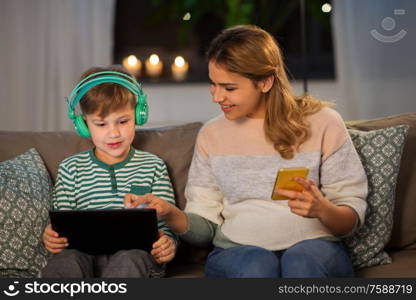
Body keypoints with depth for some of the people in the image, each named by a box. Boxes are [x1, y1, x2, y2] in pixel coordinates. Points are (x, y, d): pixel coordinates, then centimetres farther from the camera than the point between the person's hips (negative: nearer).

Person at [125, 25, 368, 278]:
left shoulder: (322, 122, 2)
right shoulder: (212, 135, 11)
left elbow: (352, 221, 2)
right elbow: (206, 228, 9)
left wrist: (322, 209, -20)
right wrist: (170, 213, -11)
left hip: (314, 248, 0)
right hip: (236, 251, 1)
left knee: (303, 258, -34)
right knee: (255, 262, -33)